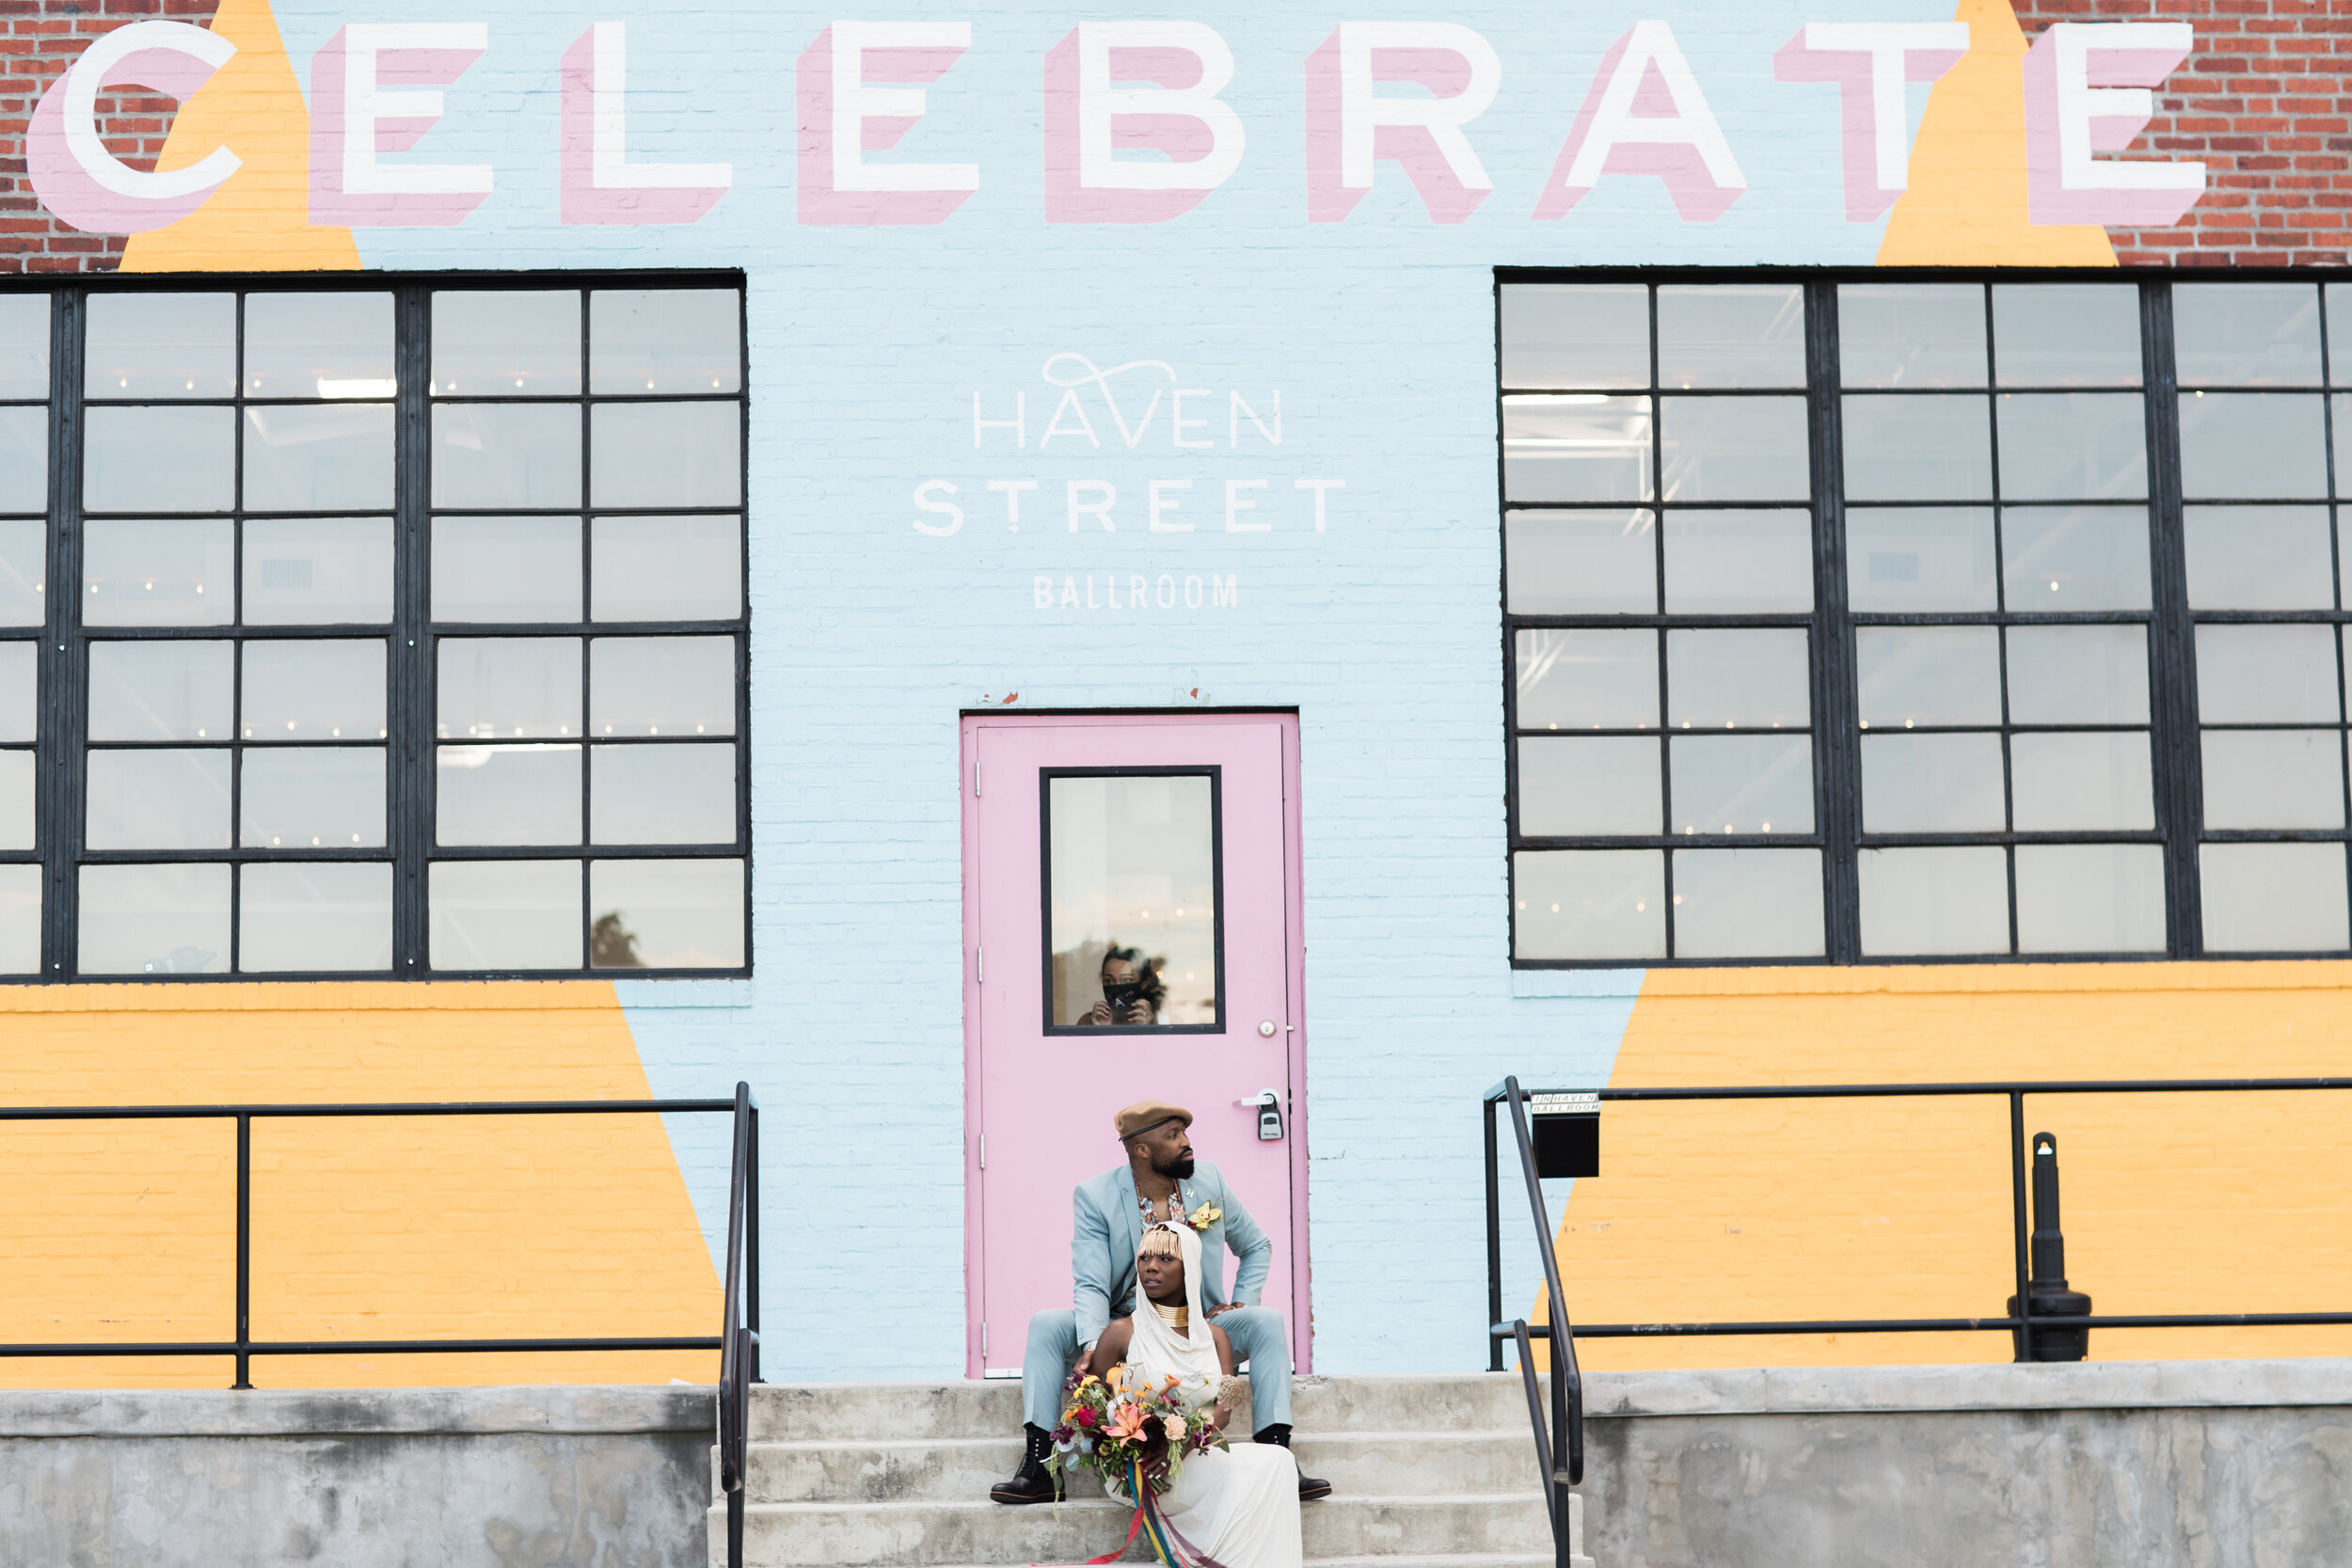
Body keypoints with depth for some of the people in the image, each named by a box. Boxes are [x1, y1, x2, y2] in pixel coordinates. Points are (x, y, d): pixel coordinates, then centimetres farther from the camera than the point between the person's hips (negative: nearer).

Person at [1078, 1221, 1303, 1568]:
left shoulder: (1214, 1336, 17)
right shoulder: (1122, 1333, 5)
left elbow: (1224, 1409, 2)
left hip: (1202, 1456, 5)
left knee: (1276, 1460, -26)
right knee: (1260, 1466, -28)